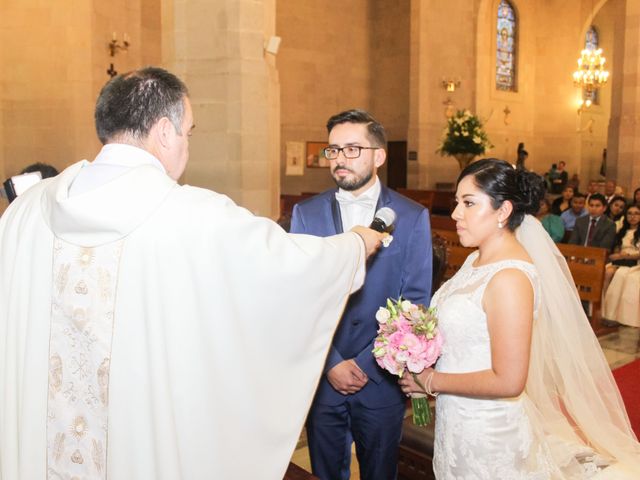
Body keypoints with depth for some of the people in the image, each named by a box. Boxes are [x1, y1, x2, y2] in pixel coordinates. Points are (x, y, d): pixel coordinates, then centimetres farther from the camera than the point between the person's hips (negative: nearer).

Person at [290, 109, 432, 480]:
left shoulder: (413, 217, -5)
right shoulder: (306, 213, -1)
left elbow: (414, 303, -7)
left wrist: (366, 364, -11)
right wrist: (331, 363, -10)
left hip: (381, 378, -1)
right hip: (321, 376, 1)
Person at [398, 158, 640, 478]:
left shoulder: (509, 277, -25)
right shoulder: (478, 259, 2)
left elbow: (508, 381, -26)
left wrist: (431, 381, -17)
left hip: (485, 431, -8)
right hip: (457, 418, 8)